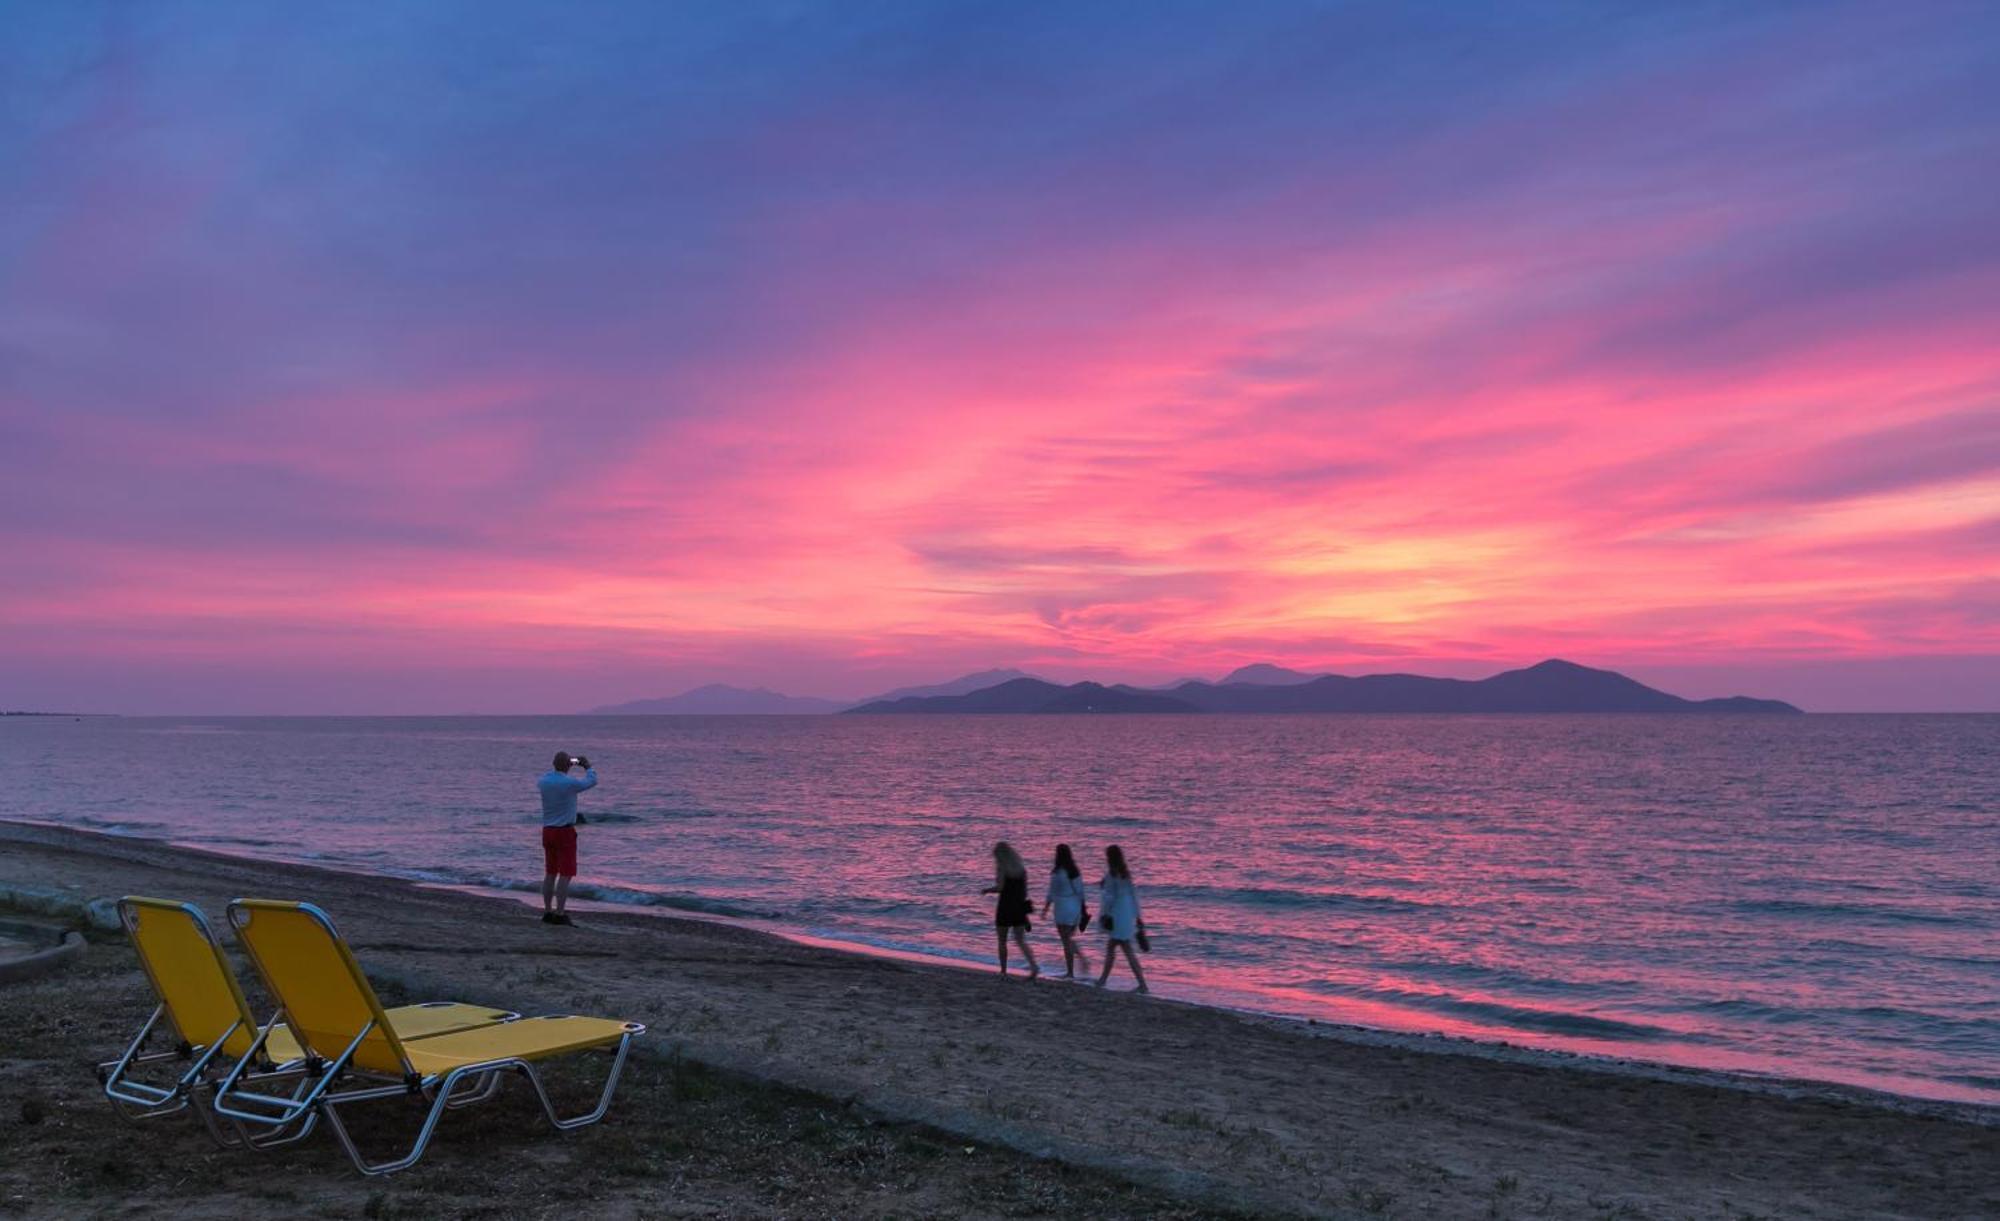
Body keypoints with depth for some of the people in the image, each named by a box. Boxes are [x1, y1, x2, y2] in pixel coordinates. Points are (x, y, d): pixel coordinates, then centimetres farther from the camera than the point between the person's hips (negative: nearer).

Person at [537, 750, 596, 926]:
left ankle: (548, 912, 17)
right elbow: (592, 781, 1)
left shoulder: (544, 780, 1)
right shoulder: (570, 783, -16)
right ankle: (559, 914, -8)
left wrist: (558, 767, 32)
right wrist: (588, 766, 19)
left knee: (550, 873, 13)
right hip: (565, 832, -7)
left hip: (548, 831, 7)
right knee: (566, 875, -4)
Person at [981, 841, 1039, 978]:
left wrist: (986, 890, -1)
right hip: (1019, 907, 5)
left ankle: (1003, 971, 17)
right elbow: (1025, 889, 11)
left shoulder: (1002, 867, -9)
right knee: (1021, 941, 4)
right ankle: (1034, 967, -15)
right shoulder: (1021, 866, 10)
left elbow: (999, 887, -19)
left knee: (1002, 941, 12)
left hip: (1005, 907, -5)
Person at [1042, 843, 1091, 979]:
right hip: (1076, 907, 6)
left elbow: (1052, 894, -10)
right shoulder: (1076, 872, 4)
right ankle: (1082, 959, 4)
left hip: (1063, 908, -6)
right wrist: (1082, 910, 15)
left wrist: (1045, 908, 1)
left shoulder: (1057, 873, -14)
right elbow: (1081, 892, 8)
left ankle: (1070, 972, 5)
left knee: (1066, 941, 2)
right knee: (1069, 939, 20)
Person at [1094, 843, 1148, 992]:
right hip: (1127, 916, 8)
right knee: (1110, 947, 15)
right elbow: (1134, 894, 10)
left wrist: (1104, 914, -10)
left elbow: (1110, 896, -18)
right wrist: (1137, 916, 14)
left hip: (1117, 916, -8)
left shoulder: (1111, 874, -14)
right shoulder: (1126, 873, 9)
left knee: (1128, 950, -3)